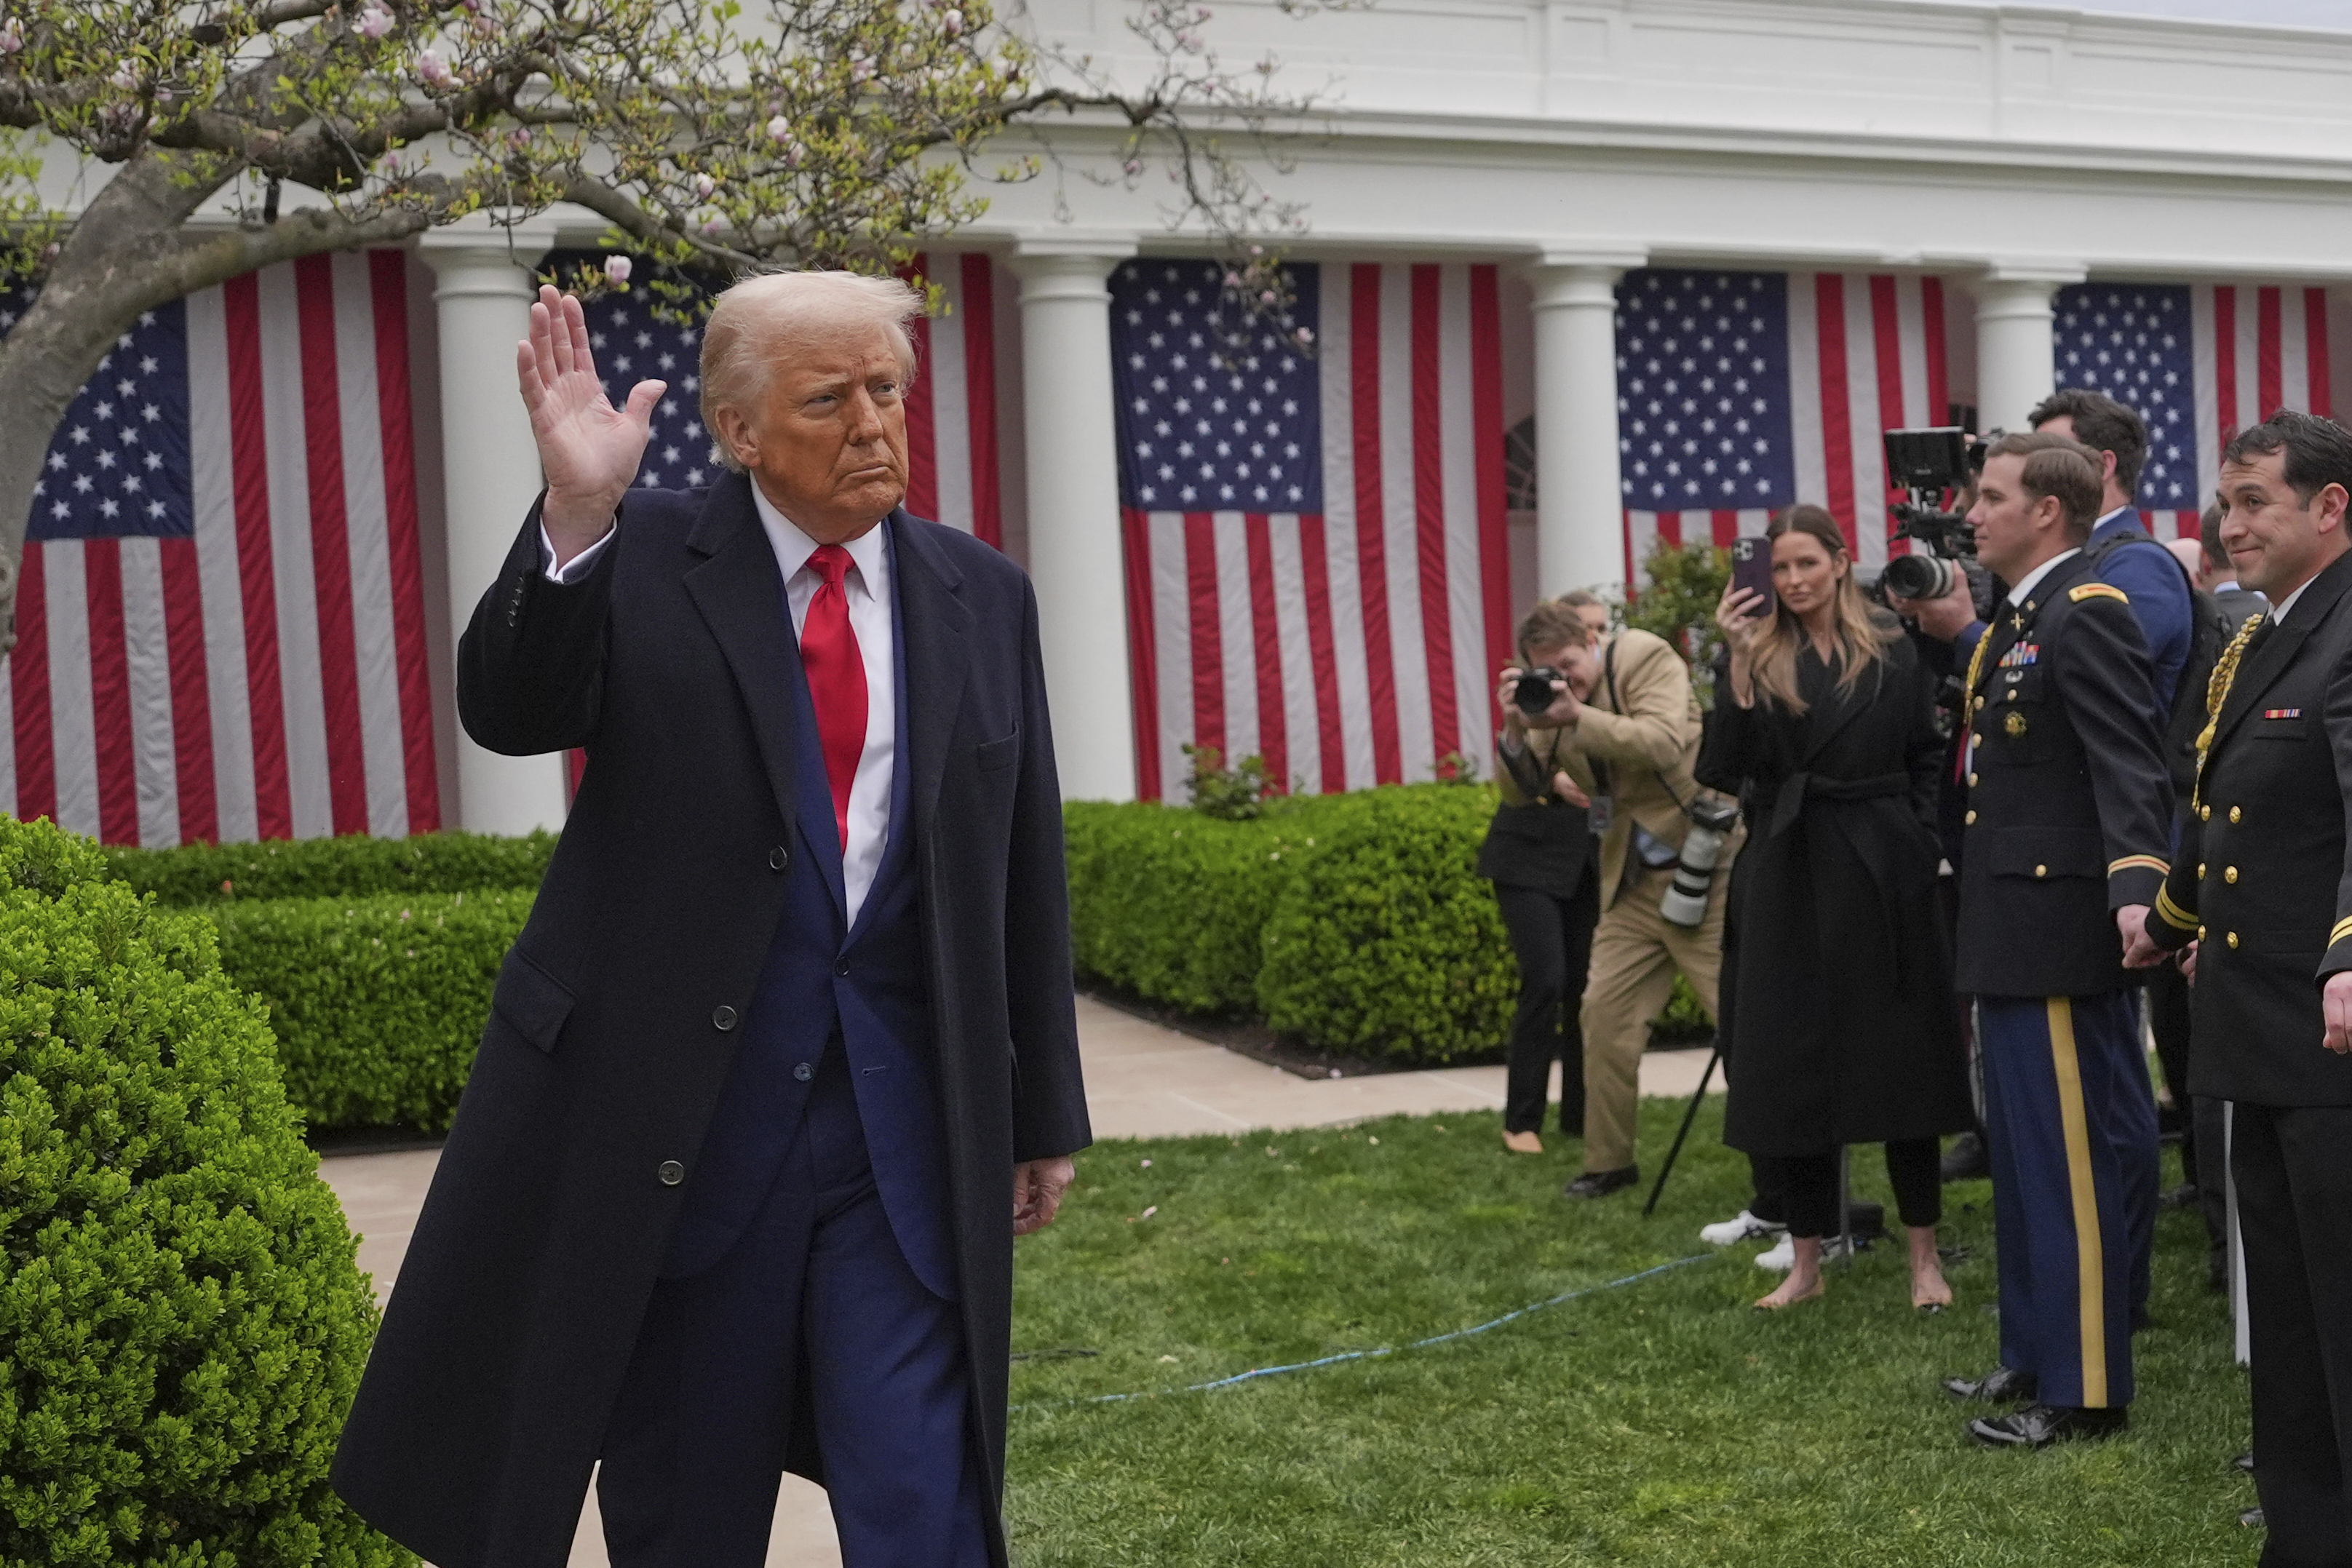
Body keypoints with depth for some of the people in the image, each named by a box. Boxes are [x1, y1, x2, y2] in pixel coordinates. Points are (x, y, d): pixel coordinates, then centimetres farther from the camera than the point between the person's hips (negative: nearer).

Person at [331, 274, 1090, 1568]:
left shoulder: (983, 598, 7)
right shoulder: (644, 561, -1)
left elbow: (1024, 877, 10)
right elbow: (508, 712, -17)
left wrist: (1044, 1114, 11)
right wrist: (576, 513, -32)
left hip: (904, 1122, 2)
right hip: (678, 1118, -1)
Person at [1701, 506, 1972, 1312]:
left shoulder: (1893, 652, 3)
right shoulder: (1761, 662, 3)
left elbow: (1928, 758, 8)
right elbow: (1724, 770, -9)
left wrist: (1920, 843, -4)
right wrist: (1741, 660, -16)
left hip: (1883, 876, -1)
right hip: (1788, 878, 1)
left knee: (1901, 1059, 4)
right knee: (1789, 1069, 3)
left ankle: (1924, 1253, 16)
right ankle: (1805, 1261, 15)